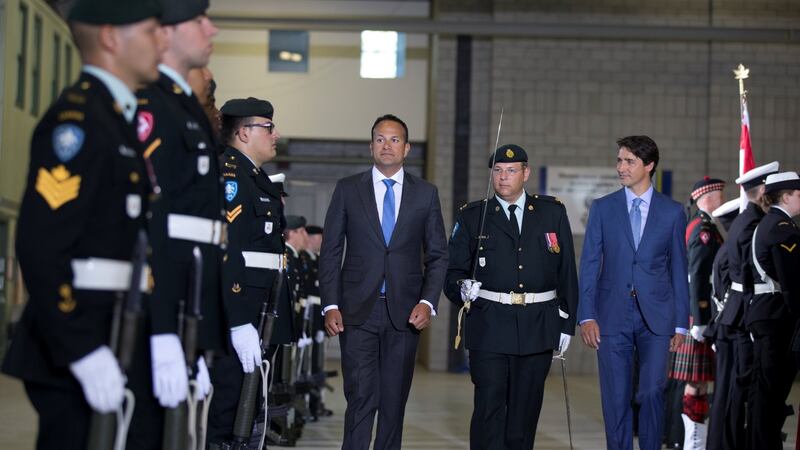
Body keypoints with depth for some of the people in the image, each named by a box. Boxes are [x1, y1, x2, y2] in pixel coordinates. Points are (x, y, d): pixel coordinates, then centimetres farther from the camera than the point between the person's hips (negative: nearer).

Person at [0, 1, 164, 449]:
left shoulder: (120, 119, 18)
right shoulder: (76, 119, -12)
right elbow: (39, 245, -21)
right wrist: (84, 353, -24)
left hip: (114, 340, 10)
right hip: (72, 348, -10)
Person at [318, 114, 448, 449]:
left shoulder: (426, 193, 8)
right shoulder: (347, 189, 6)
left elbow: (437, 255, 8)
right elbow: (330, 252, 5)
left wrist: (428, 302, -5)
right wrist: (330, 305, -4)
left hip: (404, 313, 2)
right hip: (357, 310, -1)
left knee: (395, 400, 6)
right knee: (362, 397, -10)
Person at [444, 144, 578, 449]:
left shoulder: (553, 212, 8)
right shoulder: (472, 216, 5)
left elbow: (567, 272, 9)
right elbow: (453, 272, 5)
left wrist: (567, 324, 6)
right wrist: (462, 290, -18)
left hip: (538, 329, 2)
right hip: (489, 328, -2)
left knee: (525, 410, 8)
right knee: (489, 407, -8)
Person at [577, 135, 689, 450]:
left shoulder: (672, 212, 5)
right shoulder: (602, 208, 6)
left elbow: (679, 269, 7)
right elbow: (589, 265, 3)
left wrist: (681, 323, 4)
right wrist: (587, 316, -6)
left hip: (656, 317, -1)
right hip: (613, 317, 1)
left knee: (652, 391, -10)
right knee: (616, 398, 3)